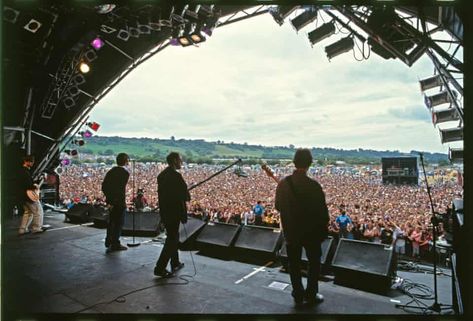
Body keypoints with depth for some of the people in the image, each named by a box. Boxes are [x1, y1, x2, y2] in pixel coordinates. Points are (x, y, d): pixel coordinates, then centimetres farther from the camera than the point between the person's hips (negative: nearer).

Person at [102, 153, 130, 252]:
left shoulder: (111, 171, 7)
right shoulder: (125, 173, -16)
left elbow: (104, 186, 6)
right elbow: (121, 189, -22)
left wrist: (109, 198, 8)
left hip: (111, 200, 8)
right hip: (119, 202, -8)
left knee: (111, 221, 20)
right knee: (119, 222, 3)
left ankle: (109, 241, 31)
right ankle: (115, 244, 9)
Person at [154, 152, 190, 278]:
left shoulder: (161, 175, 8)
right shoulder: (176, 176, -19)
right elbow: (185, 195, -18)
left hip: (164, 211, 9)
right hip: (174, 212, -9)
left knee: (172, 237, 21)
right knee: (172, 240, 1)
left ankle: (175, 263, 33)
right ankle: (160, 268, 3)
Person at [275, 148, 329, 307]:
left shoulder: (283, 183, -10)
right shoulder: (313, 185, -22)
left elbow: (278, 206, 2)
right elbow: (322, 211, -15)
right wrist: (324, 229, 1)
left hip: (290, 231, 3)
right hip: (311, 231, -3)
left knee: (294, 264, 17)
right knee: (314, 263, 18)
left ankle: (298, 296, 28)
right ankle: (311, 295, 27)